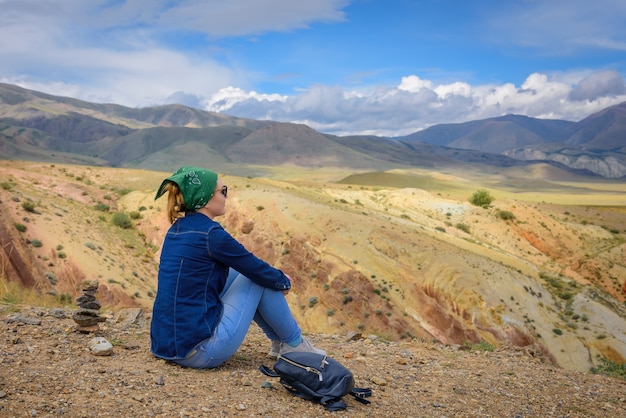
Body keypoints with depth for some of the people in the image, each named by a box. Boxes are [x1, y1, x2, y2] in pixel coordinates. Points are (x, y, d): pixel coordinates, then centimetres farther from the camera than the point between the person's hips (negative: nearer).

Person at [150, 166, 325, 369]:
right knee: (261, 279, 2)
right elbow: (257, 269, -6)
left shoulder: (178, 229, 9)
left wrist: (276, 277, 22)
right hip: (201, 352, -9)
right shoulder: (210, 234, -17)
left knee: (239, 273, 18)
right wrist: (284, 281, 15)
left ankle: (279, 340, 28)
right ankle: (294, 344, 19)